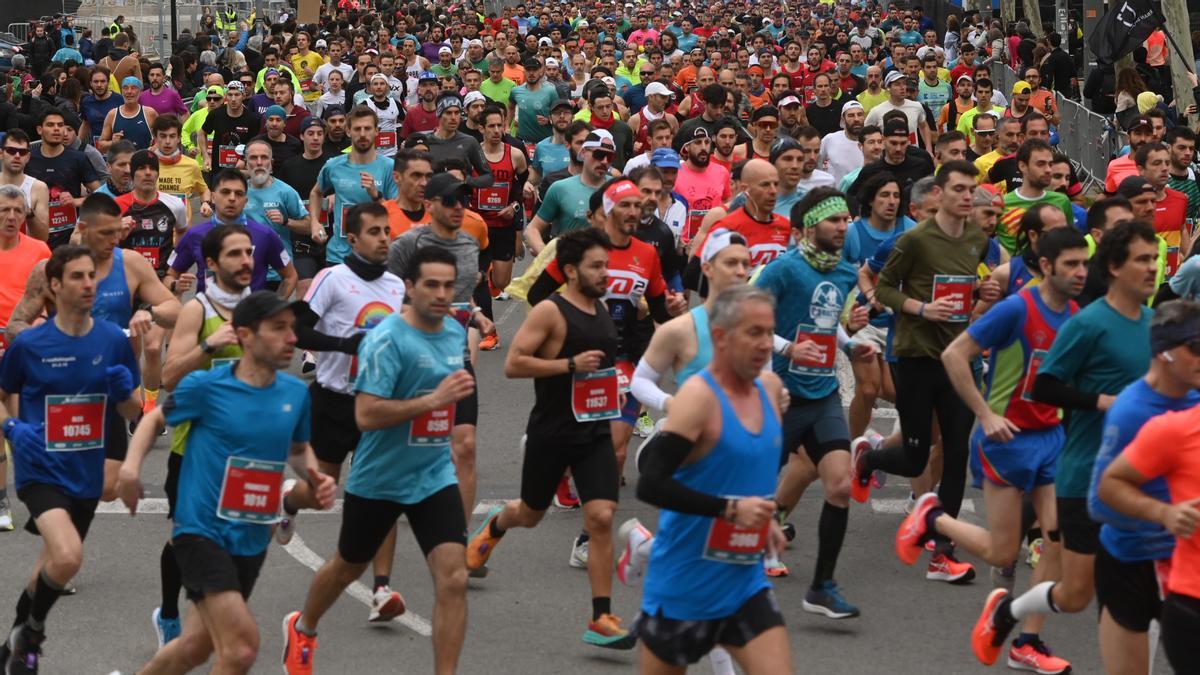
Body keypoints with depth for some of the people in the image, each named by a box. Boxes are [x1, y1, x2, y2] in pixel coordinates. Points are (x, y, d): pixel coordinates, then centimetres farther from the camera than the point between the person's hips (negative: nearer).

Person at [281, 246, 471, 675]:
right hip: (378, 479, -4)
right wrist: (433, 400, -31)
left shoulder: (456, 332, 3)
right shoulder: (387, 339, -20)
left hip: (435, 476, 4)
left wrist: (460, 390, 7)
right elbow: (366, 415, -28)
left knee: (453, 578, -13)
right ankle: (302, 629, 49)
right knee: (348, 568, 19)